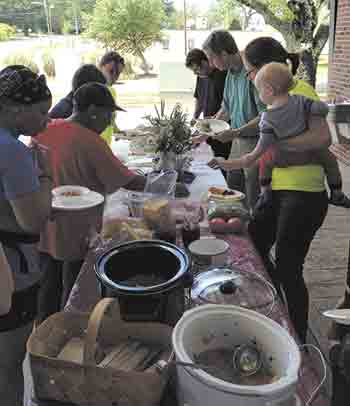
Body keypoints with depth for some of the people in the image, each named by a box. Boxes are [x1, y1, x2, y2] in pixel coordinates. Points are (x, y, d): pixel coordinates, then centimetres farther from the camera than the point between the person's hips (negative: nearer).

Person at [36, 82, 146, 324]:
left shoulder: (45, 130, -1)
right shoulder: (90, 142, -21)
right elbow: (128, 181, -16)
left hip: (44, 230, 7)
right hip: (77, 235, -7)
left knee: (50, 288, 21)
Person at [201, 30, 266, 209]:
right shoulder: (230, 73, 9)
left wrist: (235, 132, -24)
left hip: (255, 142, -8)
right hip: (238, 140, 9)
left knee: (254, 201, 1)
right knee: (232, 190, 17)